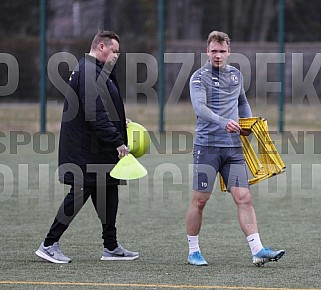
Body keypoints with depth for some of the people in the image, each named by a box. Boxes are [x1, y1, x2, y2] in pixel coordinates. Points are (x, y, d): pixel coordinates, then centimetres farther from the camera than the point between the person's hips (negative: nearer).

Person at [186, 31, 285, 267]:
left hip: (233, 147, 4)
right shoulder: (200, 77, -5)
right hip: (207, 146, -4)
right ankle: (193, 252, 15)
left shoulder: (236, 75, 14)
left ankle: (258, 251, -10)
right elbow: (199, 107, -22)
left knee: (244, 198, -5)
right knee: (200, 200, 2)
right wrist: (223, 122, -36)